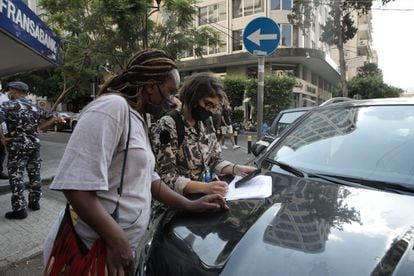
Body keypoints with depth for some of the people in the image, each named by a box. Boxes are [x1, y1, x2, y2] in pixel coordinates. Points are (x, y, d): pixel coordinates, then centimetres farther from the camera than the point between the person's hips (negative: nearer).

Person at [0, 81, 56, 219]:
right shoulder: (34, 107, 9)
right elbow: (52, 117, 17)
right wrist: (37, 128, 11)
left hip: (17, 146, -5)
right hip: (34, 144, 6)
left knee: (16, 177, 2)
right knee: (34, 175, 14)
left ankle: (19, 209, 4)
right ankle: (34, 202, 24)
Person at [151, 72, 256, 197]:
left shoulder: (206, 121, 3)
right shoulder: (168, 126, -17)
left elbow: (215, 160, 10)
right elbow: (167, 178, -19)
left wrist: (236, 169, -7)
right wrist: (204, 187, -29)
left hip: (207, 195, 6)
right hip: (183, 198, -6)